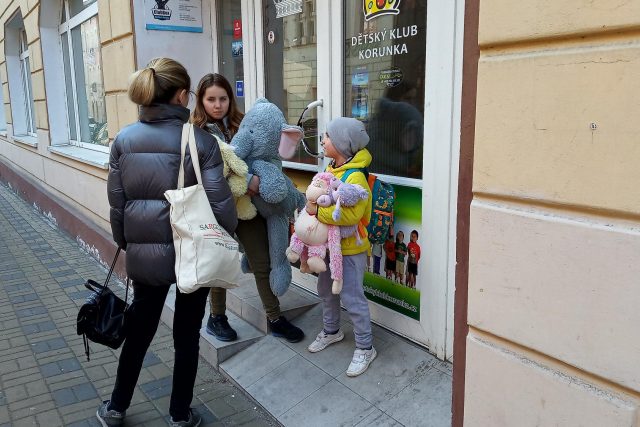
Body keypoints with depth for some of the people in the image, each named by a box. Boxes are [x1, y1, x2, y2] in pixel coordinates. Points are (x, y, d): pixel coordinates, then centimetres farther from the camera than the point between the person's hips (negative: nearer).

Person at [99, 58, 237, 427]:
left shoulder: (124, 139, -2)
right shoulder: (201, 140, -13)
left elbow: (117, 203, 2)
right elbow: (220, 204, -14)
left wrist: (126, 244, 17)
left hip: (144, 253, 4)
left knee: (139, 328, 22)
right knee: (187, 334, 14)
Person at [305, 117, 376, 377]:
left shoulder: (355, 177, -23)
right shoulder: (331, 169, 5)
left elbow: (351, 214, -34)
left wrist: (317, 210, -30)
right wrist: (312, 206, 2)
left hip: (350, 248, -9)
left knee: (352, 297, -2)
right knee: (326, 290, 22)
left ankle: (365, 348, 15)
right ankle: (331, 331, 45)